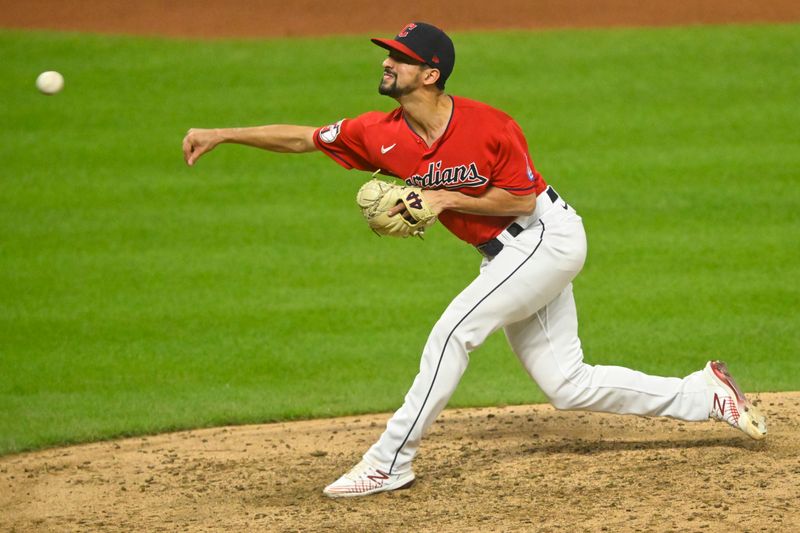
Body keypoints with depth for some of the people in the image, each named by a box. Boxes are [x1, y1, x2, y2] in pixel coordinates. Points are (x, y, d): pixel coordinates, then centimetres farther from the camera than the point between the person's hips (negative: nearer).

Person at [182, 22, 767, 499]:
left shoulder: (490, 127, -23)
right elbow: (303, 137, -1)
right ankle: (706, 393, 18)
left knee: (454, 330, -20)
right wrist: (222, 135, -7)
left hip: (548, 236, -7)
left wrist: (447, 200, -21)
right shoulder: (383, 134, -5)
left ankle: (391, 460, -14)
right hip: (506, 256, 8)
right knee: (568, 385, 8)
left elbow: (523, 199, -15)